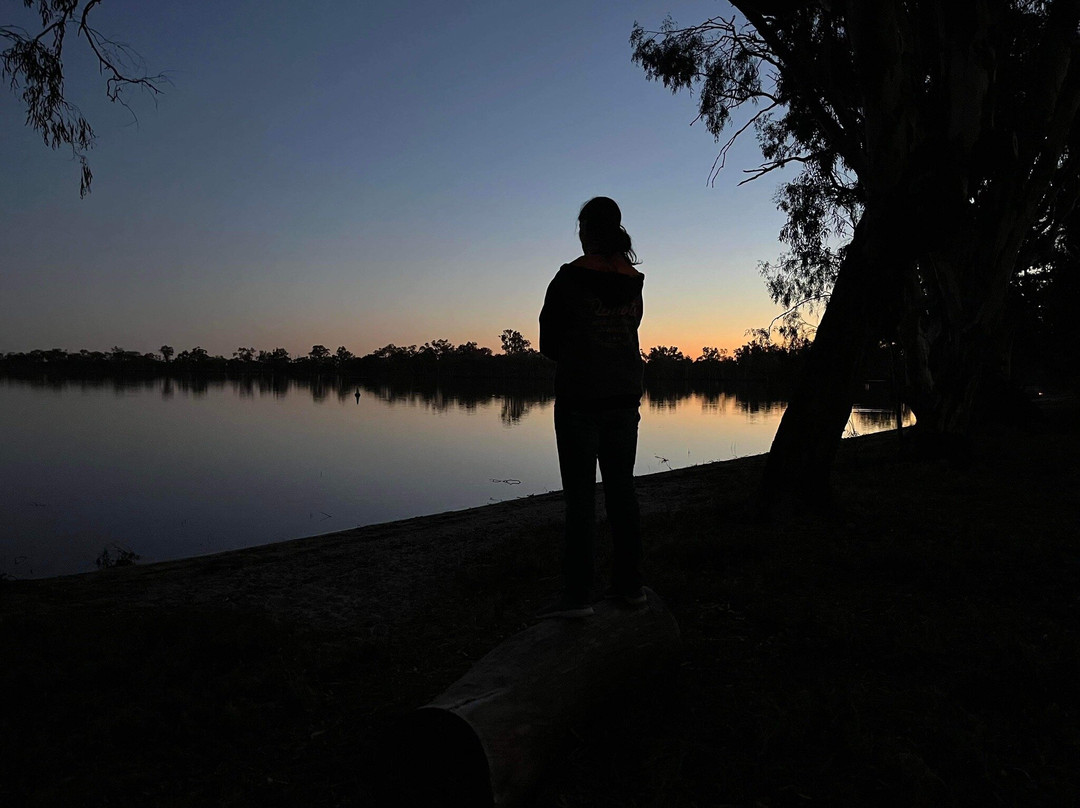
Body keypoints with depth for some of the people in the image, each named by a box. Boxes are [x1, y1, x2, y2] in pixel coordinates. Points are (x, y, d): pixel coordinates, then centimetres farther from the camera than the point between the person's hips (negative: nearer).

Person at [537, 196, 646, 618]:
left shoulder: (570, 278, -10)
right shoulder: (633, 280, 6)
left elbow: (549, 342, -2)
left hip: (580, 398, -5)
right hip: (625, 397, 6)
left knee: (580, 494, -3)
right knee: (621, 489, 11)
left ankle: (578, 592, 0)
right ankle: (629, 583, 17)